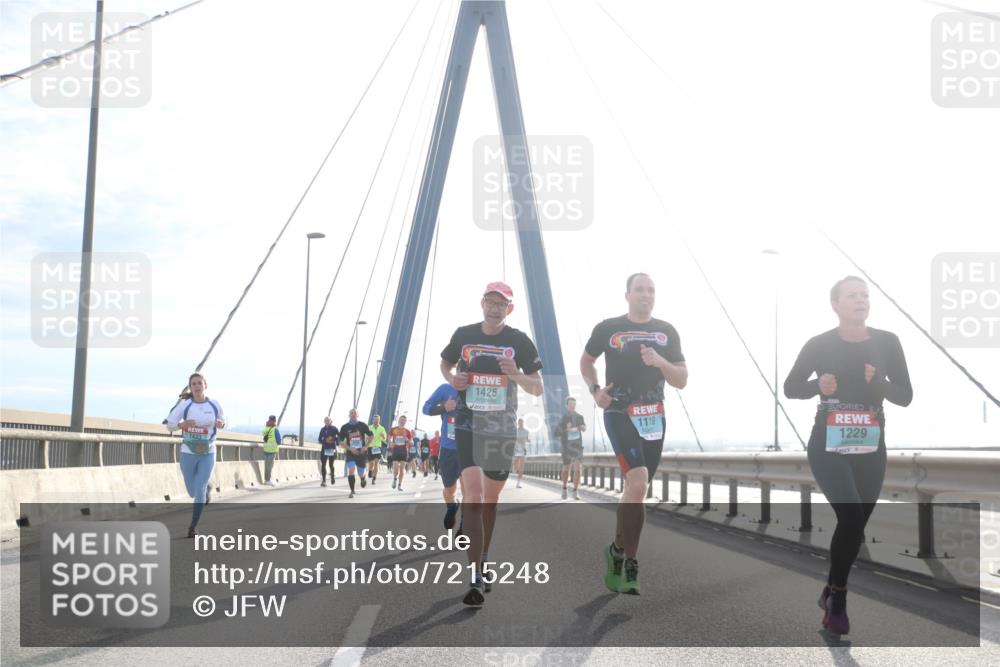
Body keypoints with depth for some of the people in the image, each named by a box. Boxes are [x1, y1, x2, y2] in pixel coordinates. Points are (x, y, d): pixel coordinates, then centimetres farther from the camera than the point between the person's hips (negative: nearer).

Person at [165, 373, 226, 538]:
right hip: (188, 453, 0)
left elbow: (223, 420, 13)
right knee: (192, 492, 14)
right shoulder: (184, 404, -9)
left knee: (199, 491, -10)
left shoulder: (214, 405, -3)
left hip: (208, 454, 0)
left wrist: (221, 424, -11)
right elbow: (169, 424, -3)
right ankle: (207, 488, 50)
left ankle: (193, 527, 2)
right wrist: (182, 424, -24)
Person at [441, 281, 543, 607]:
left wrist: (516, 374, -19)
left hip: (503, 429, 2)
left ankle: (482, 561, 34)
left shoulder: (519, 341, -1)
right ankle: (475, 578, -20)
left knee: (490, 500, 13)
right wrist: (452, 379, -3)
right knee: (473, 494, -17)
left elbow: (537, 388, 2)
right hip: (468, 425, -1)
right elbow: (445, 364, 20)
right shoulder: (463, 335, 1)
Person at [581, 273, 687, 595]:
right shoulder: (608, 328, 2)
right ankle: (628, 561, -9)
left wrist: (660, 361, -11)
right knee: (637, 484, -21)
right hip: (620, 415, -4)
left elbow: (682, 381, 8)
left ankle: (618, 552, 22)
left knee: (635, 491, 8)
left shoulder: (667, 332, 9)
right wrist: (595, 390, 0)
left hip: (654, 418, 4)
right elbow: (586, 361, 18)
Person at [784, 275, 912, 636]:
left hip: (870, 451, 3)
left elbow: (906, 396, 1)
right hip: (828, 447, -3)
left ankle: (831, 592, 31)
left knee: (856, 524, 8)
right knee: (851, 516, -20)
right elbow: (790, 387, 3)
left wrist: (879, 382, -18)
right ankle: (838, 597, -2)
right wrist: (818, 385, -16)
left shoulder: (887, 342, -1)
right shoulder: (820, 344, -6)